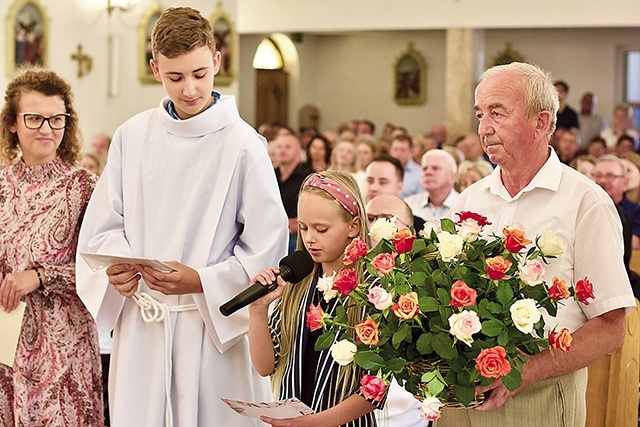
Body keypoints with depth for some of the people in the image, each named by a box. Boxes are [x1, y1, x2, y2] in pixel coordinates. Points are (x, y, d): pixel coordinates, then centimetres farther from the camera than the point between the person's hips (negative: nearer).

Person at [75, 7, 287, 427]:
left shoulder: (242, 144, -8)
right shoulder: (132, 137, 4)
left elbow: (266, 248, -7)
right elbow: (104, 226, 11)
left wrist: (200, 281, -18)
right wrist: (116, 266, -9)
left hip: (215, 325, -3)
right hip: (140, 327, 3)